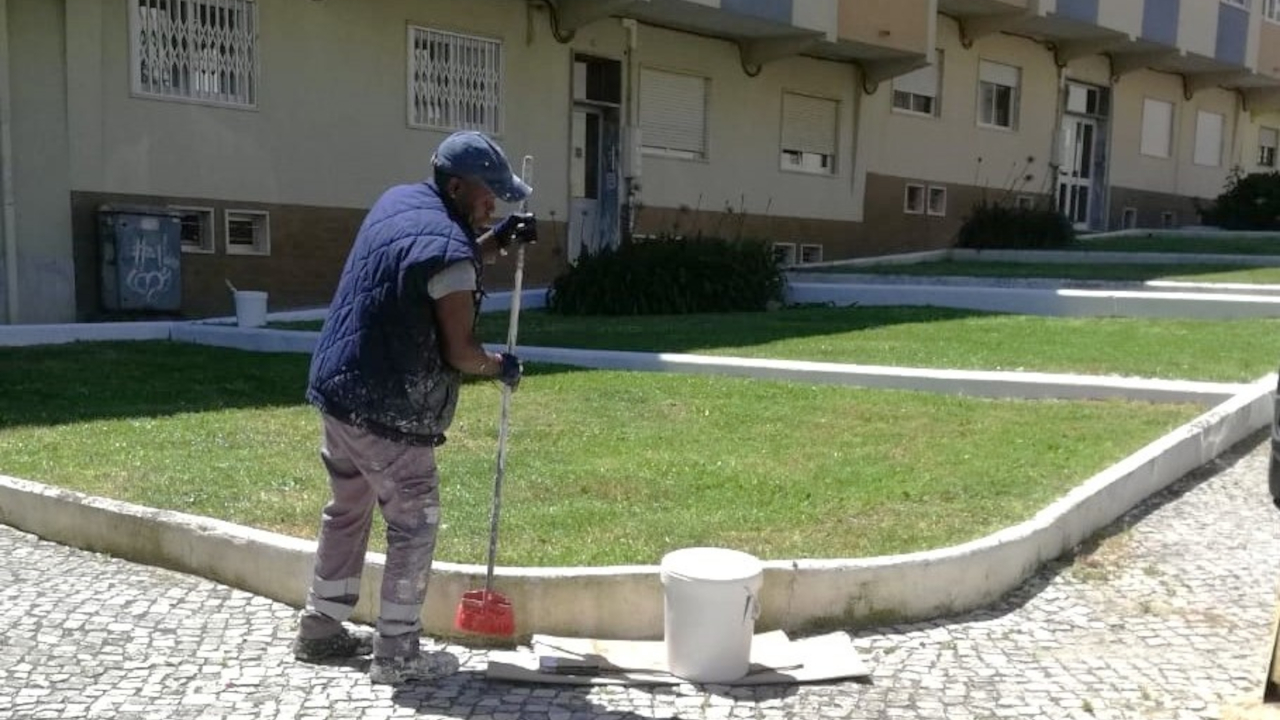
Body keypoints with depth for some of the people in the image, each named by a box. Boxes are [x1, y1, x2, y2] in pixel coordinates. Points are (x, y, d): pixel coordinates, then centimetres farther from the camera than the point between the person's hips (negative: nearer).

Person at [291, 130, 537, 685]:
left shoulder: (398, 202, 8)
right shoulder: (448, 248, -20)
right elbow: (459, 352, -17)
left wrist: (499, 241, 11)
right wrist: (500, 367, 3)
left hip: (337, 388, 10)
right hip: (388, 410, -10)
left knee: (348, 509, 22)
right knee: (415, 522, 3)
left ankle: (320, 628, 33)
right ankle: (396, 654, 10)